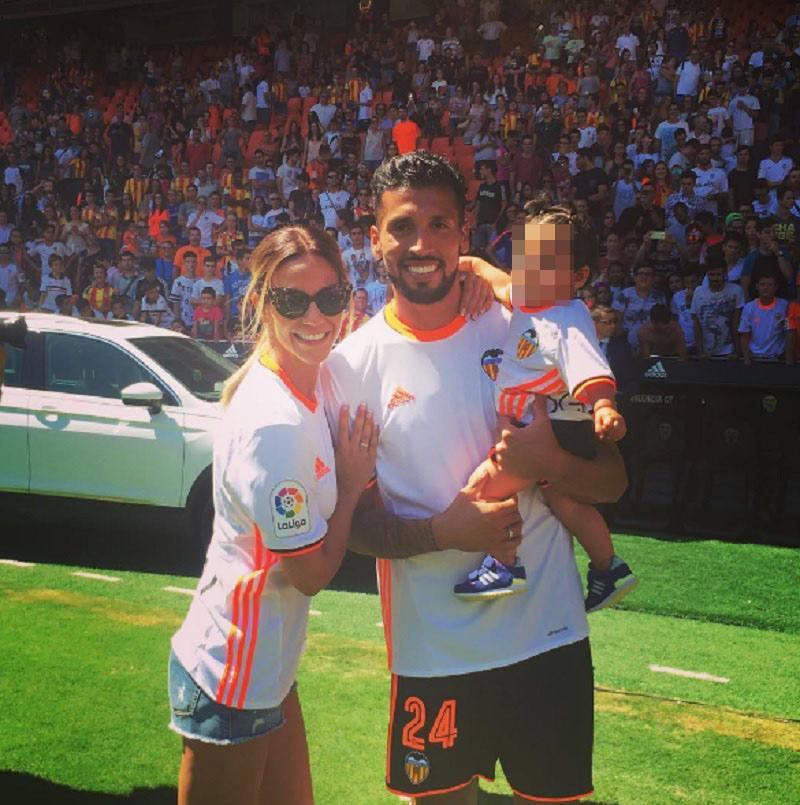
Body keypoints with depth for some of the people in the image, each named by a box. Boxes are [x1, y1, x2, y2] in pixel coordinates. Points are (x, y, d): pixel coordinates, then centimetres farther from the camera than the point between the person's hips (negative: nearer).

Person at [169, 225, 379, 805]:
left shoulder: (306, 385, 0)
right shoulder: (275, 425, -27)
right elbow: (312, 572, -19)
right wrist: (353, 485, -7)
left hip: (266, 667, 9)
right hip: (232, 677, -9)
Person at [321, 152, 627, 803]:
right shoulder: (351, 364, -6)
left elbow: (613, 481, 1)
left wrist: (551, 464, -20)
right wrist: (441, 533, -18)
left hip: (548, 633, 1)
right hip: (432, 648, -1)